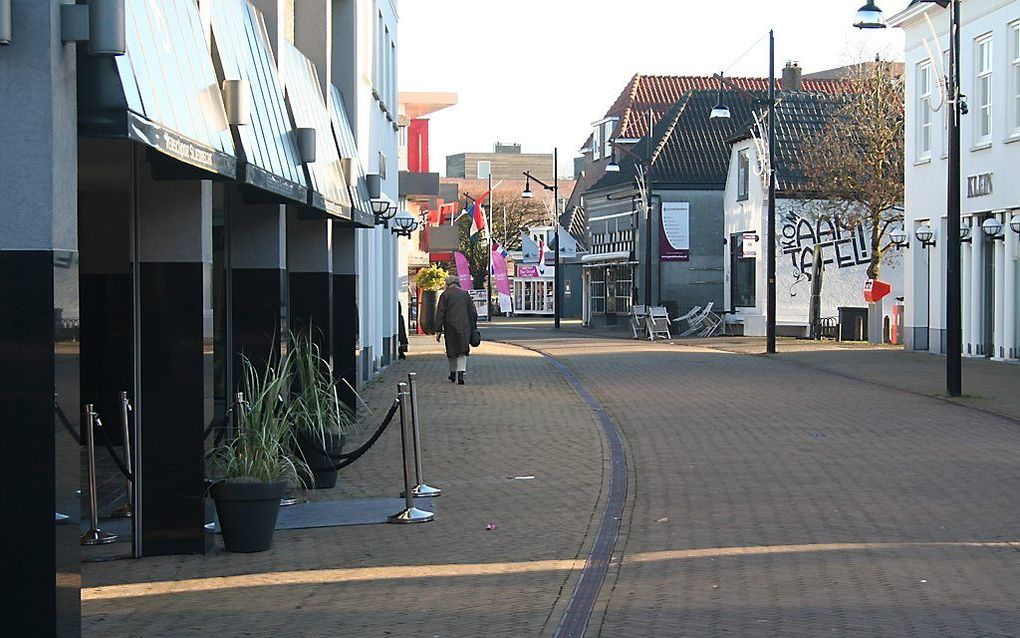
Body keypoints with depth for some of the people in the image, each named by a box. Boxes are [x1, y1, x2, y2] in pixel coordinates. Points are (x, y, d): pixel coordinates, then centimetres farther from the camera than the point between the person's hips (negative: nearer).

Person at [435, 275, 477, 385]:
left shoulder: (445, 295, -2)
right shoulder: (465, 294, 7)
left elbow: (440, 313, -5)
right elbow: (473, 312, 8)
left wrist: (438, 330, -4)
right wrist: (473, 327, 15)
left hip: (451, 327, -1)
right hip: (465, 328, 1)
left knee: (452, 350, 13)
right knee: (462, 351, 1)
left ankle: (453, 373, 26)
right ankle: (461, 373, -15)